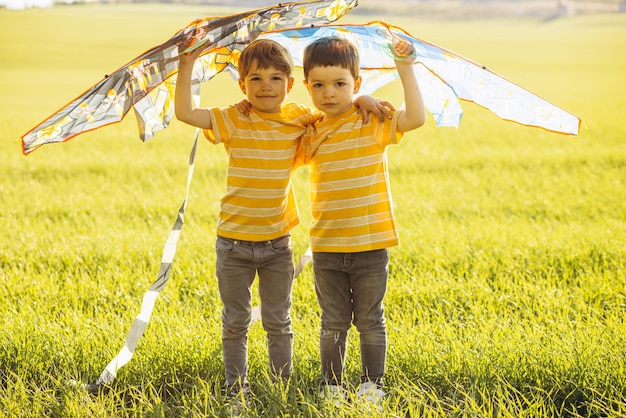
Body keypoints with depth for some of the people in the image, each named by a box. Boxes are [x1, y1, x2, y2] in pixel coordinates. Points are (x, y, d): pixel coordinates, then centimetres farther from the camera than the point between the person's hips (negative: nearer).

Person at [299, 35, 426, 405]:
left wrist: (405, 69, -24)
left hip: (371, 245, -3)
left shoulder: (372, 122, -7)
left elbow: (416, 118, -22)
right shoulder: (310, 131, 5)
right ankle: (333, 388, 21)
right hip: (326, 248, 3)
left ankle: (373, 386, 20)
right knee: (334, 323, 12)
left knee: (370, 321, 9)